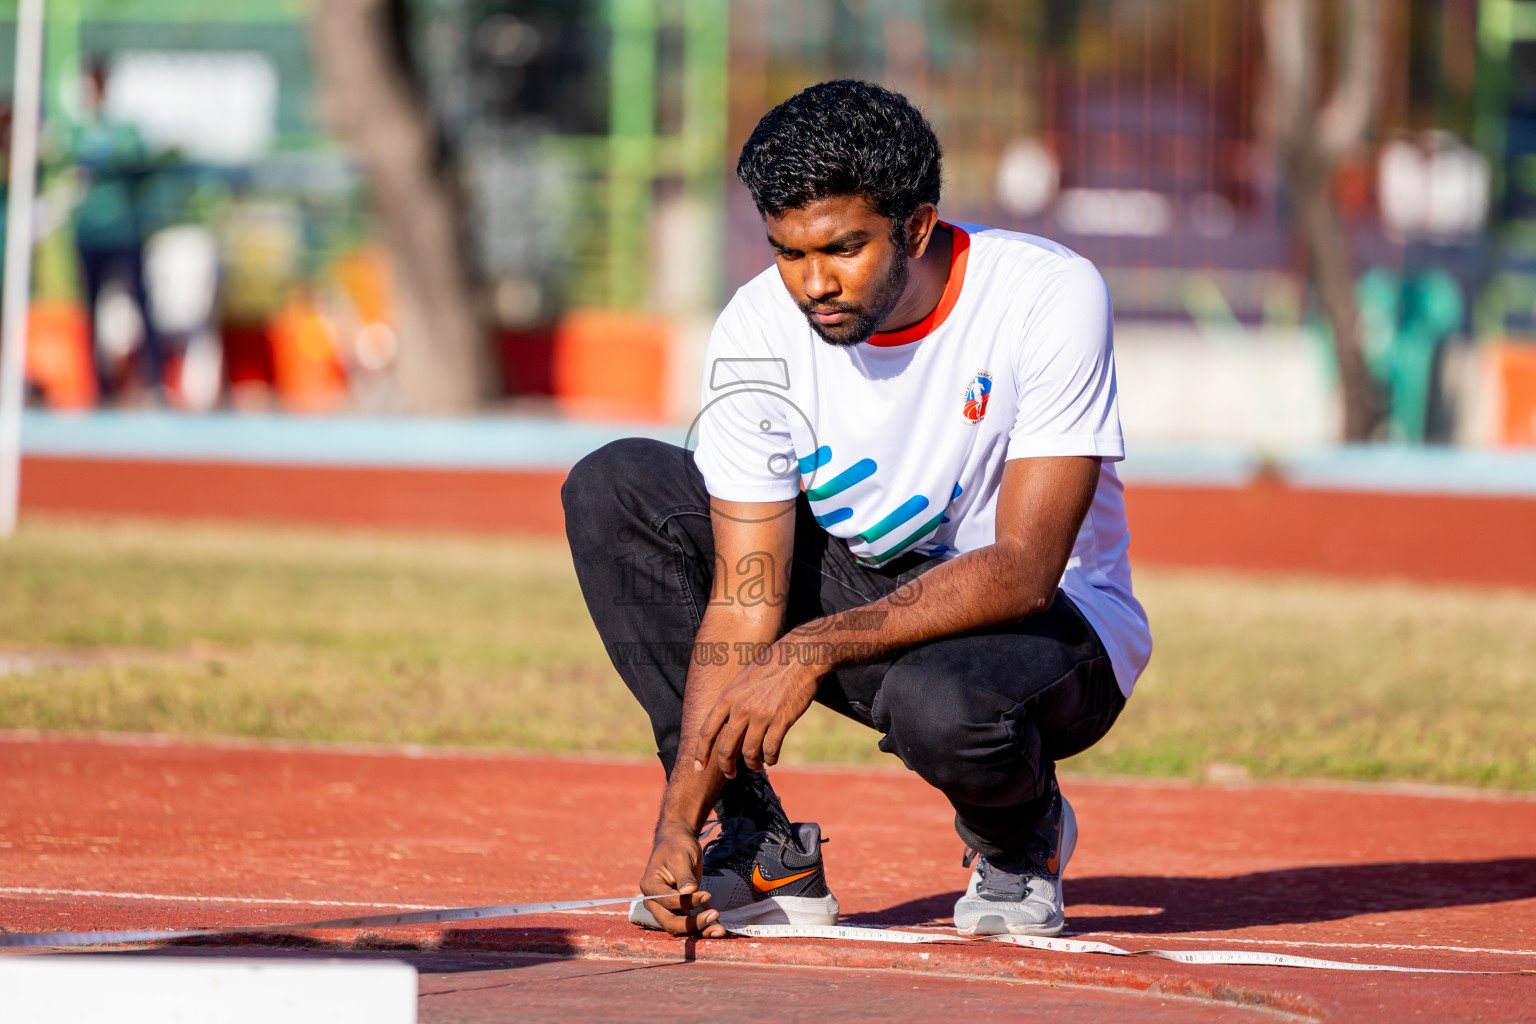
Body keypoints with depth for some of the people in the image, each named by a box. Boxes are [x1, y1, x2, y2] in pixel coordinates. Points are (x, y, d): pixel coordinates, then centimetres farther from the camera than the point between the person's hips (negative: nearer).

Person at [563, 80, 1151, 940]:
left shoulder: (1052, 296, -25)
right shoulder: (760, 330, -16)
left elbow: (1024, 570, -30)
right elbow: (745, 598, -17)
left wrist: (814, 649, -40)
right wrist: (679, 820, -28)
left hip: (1052, 622, -4)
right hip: (867, 596, 4)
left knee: (937, 703, -40)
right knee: (616, 489, -13)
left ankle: (1020, 830, 0)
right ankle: (760, 852, -10)